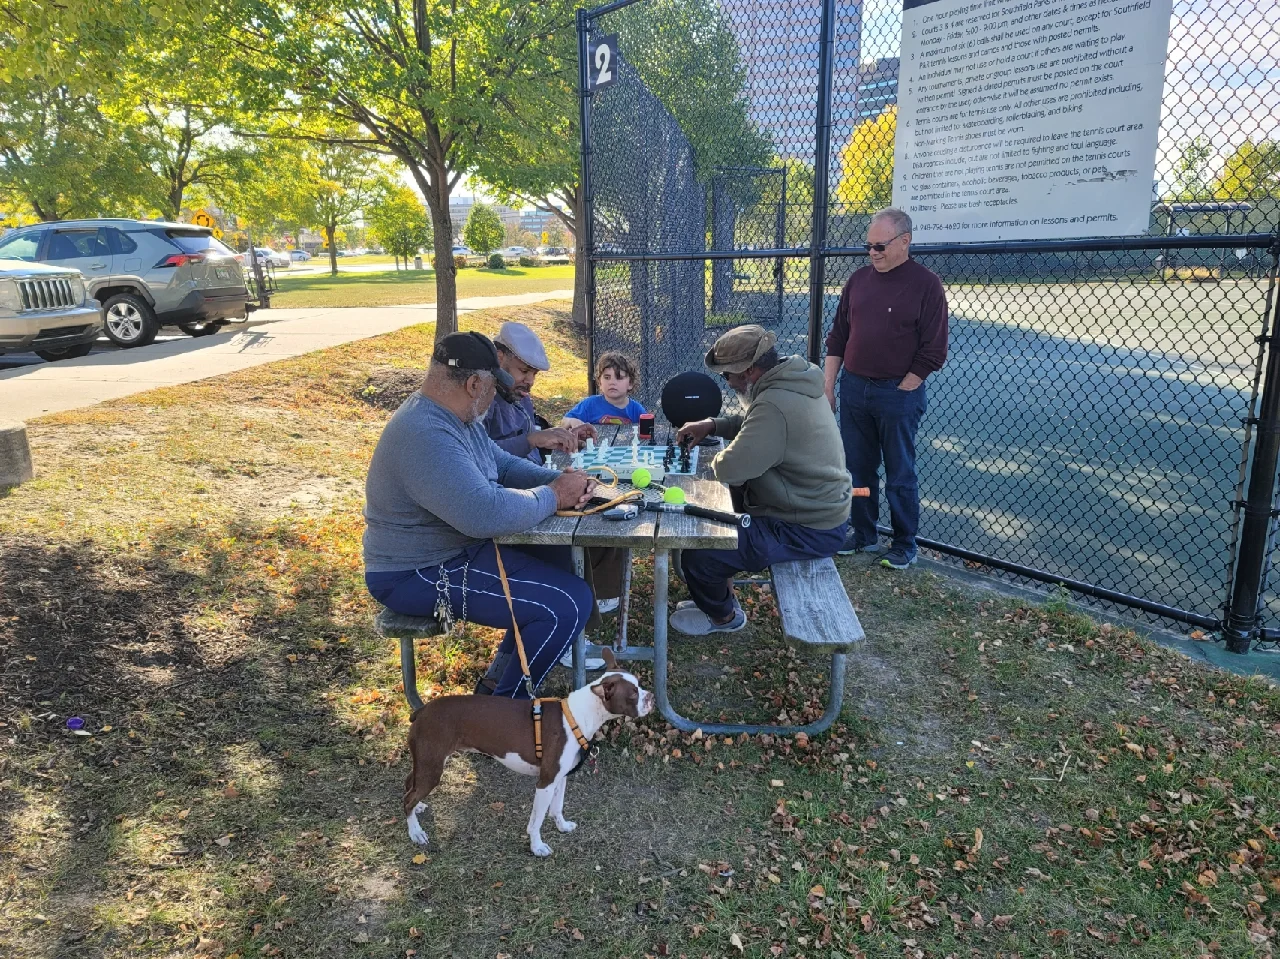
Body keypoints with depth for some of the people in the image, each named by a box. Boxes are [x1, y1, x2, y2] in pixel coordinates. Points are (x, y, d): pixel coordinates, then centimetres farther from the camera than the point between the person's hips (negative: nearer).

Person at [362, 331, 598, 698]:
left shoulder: (454, 418, 5)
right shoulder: (426, 436, -29)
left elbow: (504, 464, 15)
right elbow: (486, 513, -37)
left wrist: (558, 479, -4)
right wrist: (552, 496, -20)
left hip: (458, 546, 11)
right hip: (420, 575, -11)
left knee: (560, 562, 16)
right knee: (569, 604, -16)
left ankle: (498, 682, 24)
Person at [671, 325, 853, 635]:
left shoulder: (775, 405, -30)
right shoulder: (792, 381, 2)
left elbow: (729, 469, -30)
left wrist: (719, 458, -7)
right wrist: (713, 425, 8)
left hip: (807, 532, -11)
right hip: (818, 508, 11)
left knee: (696, 553, -12)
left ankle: (721, 616, 18)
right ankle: (719, 595, 34)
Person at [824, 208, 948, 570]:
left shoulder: (926, 284, -8)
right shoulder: (859, 280, 7)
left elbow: (933, 351, -9)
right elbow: (838, 337, 12)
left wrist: (900, 391, -10)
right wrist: (828, 386, 7)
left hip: (898, 394, -5)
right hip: (854, 389, 5)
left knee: (900, 474, 5)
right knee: (857, 468, 13)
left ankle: (904, 545, 19)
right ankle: (863, 534, 28)